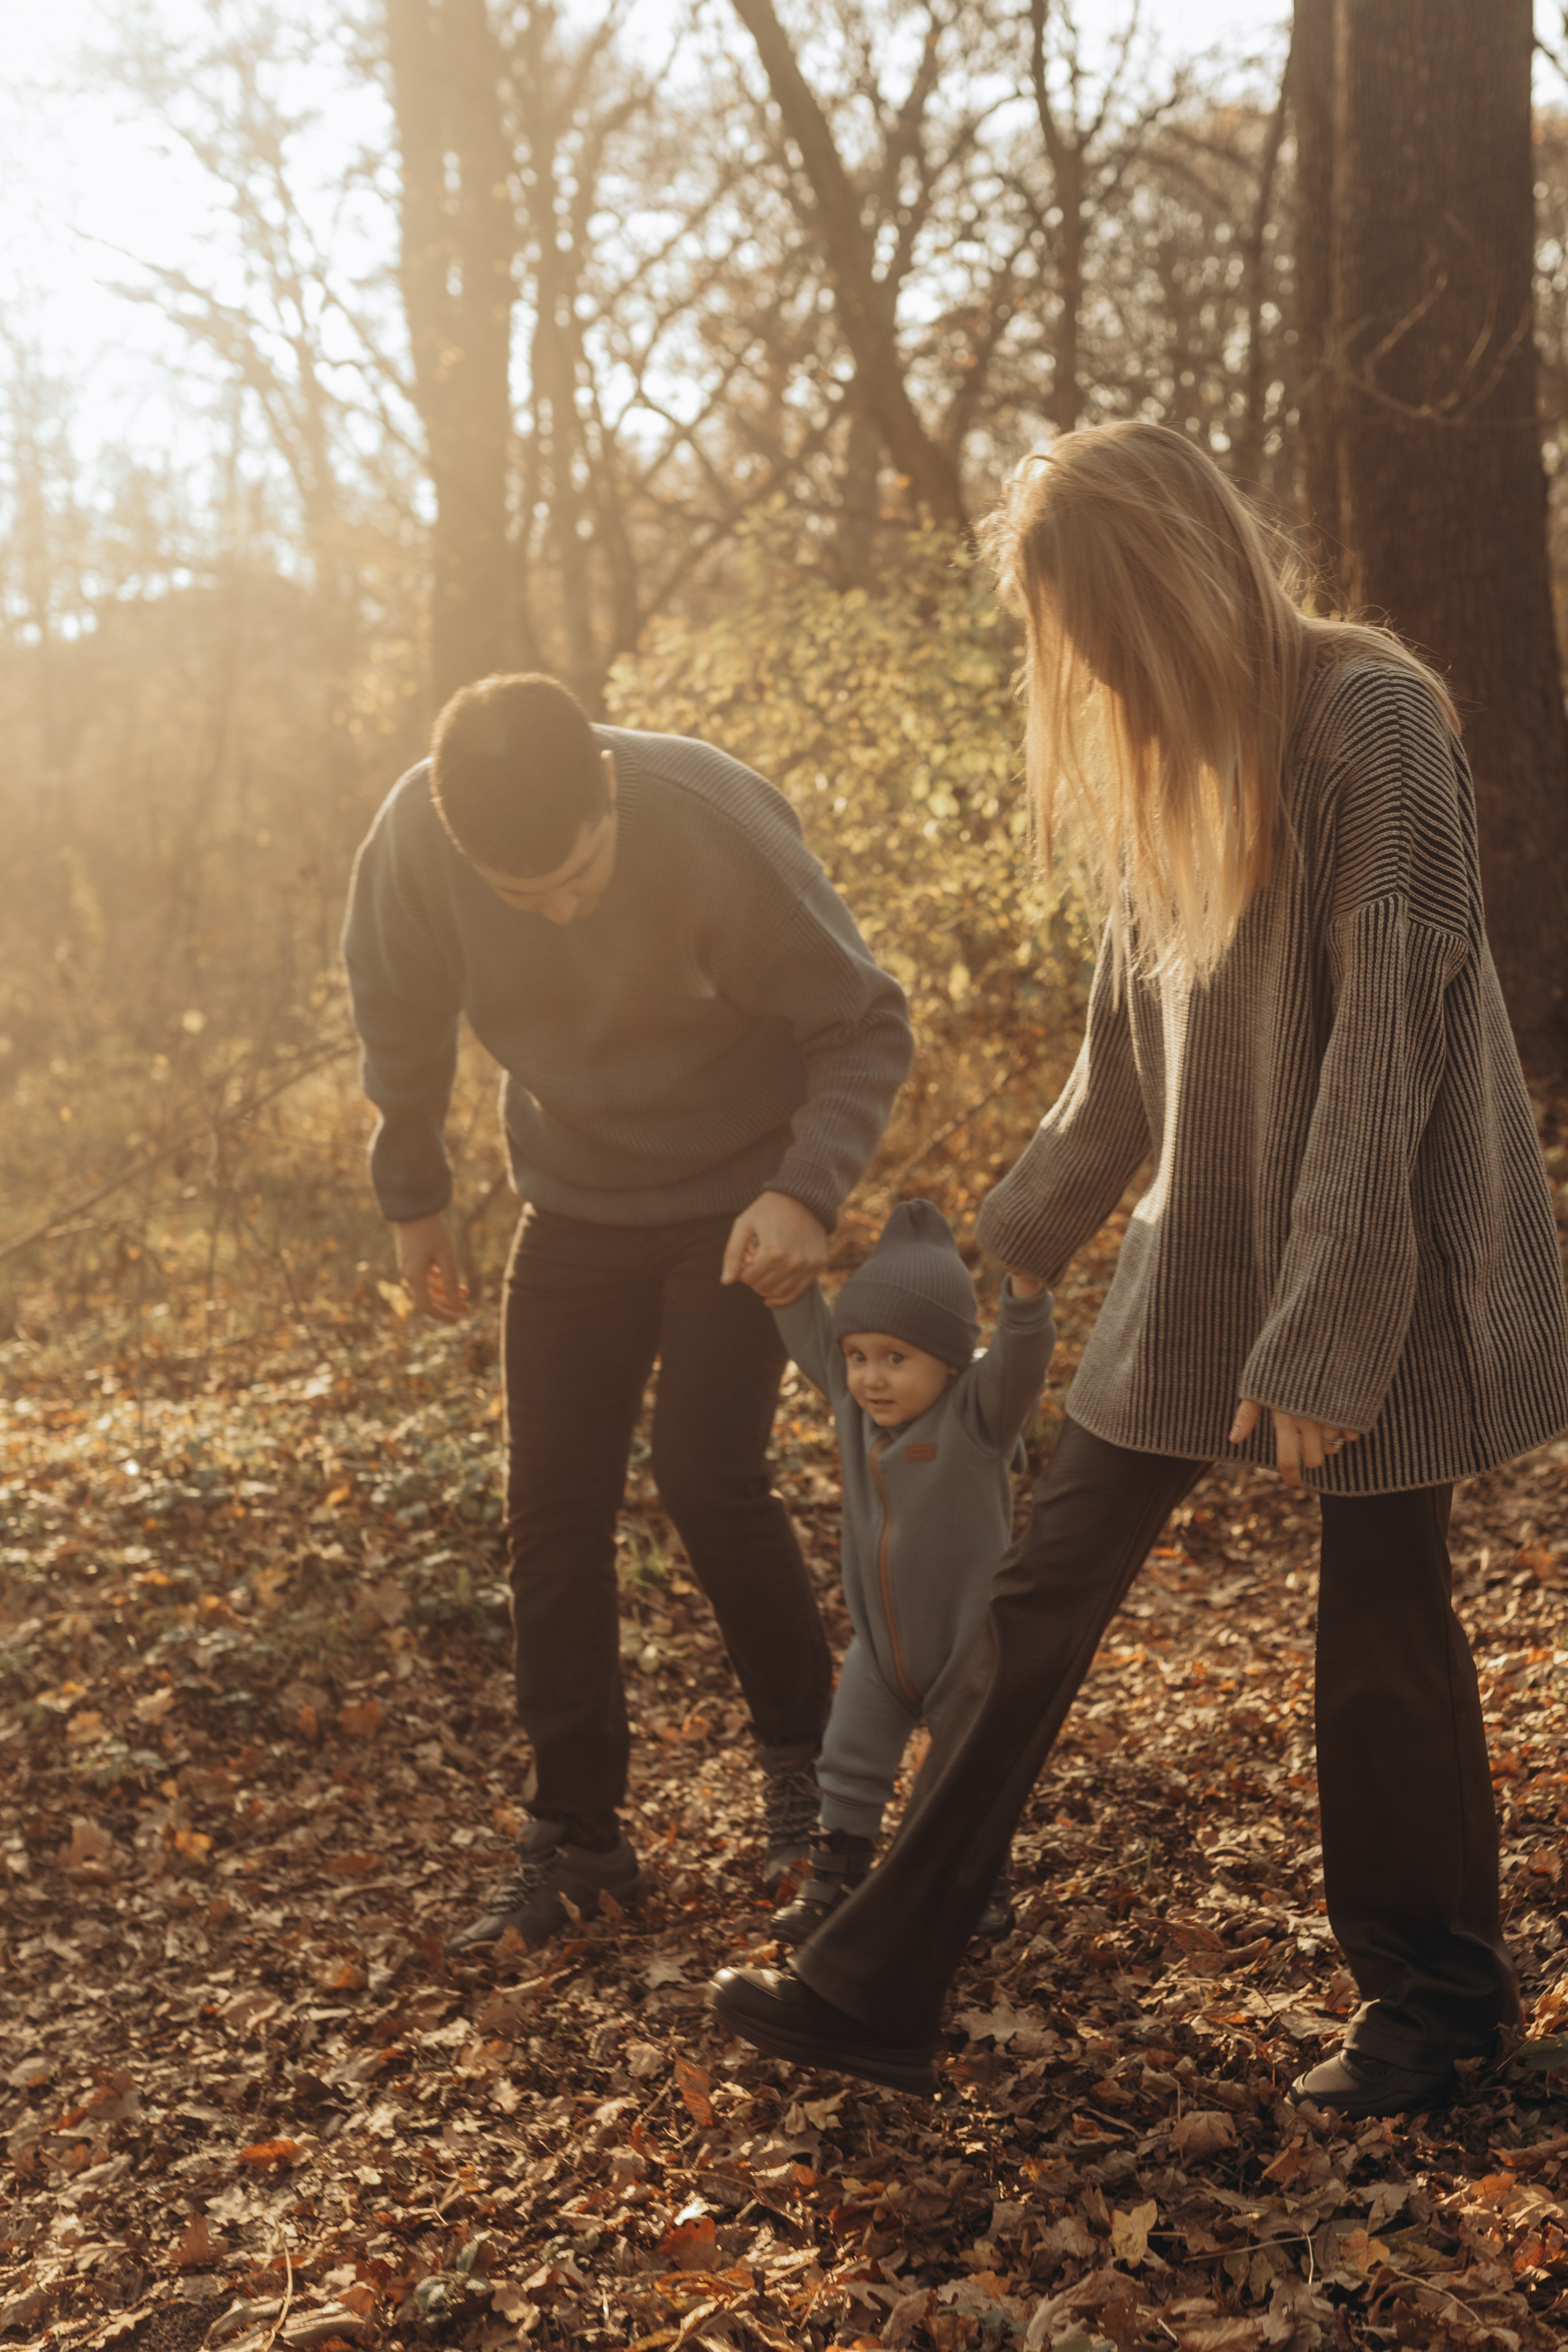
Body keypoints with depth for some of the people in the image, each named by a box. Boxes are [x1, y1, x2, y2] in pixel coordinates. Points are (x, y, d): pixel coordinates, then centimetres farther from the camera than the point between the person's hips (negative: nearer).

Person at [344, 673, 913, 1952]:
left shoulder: (719, 824, -29)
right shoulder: (413, 840, -19)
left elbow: (866, 1024, -20)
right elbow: (403, 1021, 1)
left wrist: (807, 1190, -33)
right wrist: (413, 1197, 8)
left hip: (739, 1197, -3)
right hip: (574, 1202, 4)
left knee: (706, 1469, -14)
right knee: (553, 1509, 1)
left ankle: (804, 1749, 12)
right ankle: (577, 1836, 14)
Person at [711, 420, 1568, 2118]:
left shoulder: (1371, 724, -16)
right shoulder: (1175, 763, 10)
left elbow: (1391, 1035, -20)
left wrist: (1323, 1336, -22)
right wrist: (1022, 1233, 24)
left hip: (1383, 1266, -7)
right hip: (1201, 1253, 8)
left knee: (1380, 1621, 4)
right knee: (1043, 1589, 5)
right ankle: (876, 1988, 11)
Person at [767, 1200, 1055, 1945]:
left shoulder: (977, 1410, -23)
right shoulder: (852, 1398, -6)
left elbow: (1021, 1355, -40)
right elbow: (807, 1325, 4)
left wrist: (1026, 1287, -57)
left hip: (967, 1642, -5)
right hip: (879, 1642, 5)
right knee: (849, 1765, 12)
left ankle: (984, 1886, 30)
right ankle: (832, 1883, 27)